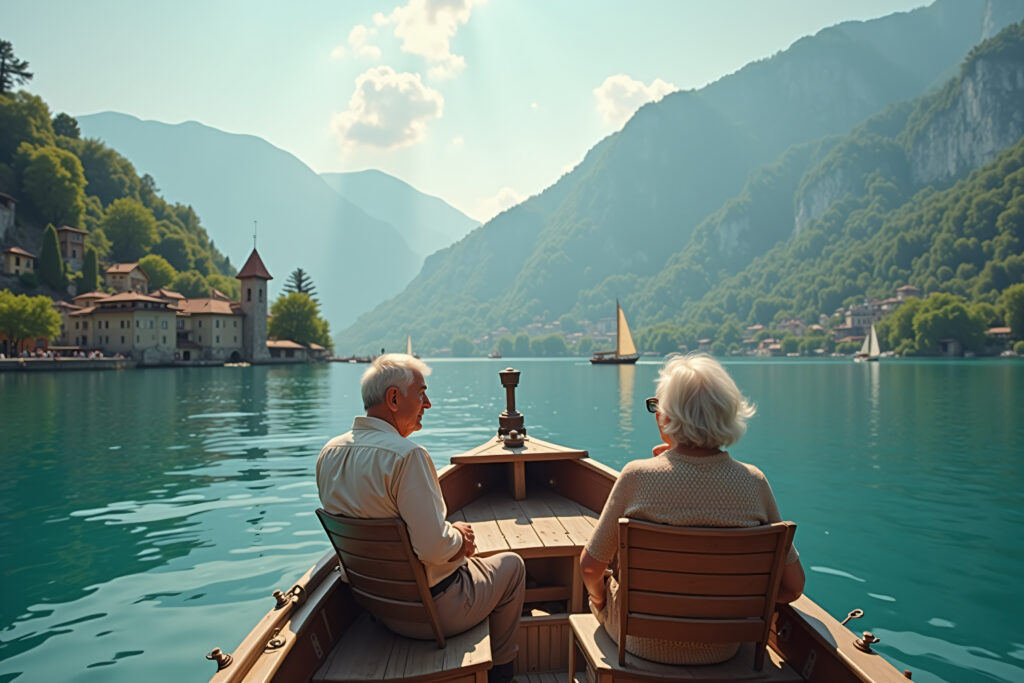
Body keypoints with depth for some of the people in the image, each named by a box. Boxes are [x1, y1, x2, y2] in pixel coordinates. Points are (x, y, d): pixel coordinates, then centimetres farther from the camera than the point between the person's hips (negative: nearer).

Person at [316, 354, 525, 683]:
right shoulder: (406, 455, -29)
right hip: (431, 612, -7)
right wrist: (458, 535, -9)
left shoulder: (329, 453, -3)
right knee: (511, 565, 18)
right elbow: (434, 548, -32)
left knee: (463, 556, 33)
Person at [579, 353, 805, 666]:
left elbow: (590, 567, -12)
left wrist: (598, 597, 10)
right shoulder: (753, 482, -16)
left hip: (643, 643, -2)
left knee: (601, 585, 31)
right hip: (720, 648, 3)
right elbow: (792, 586, -8)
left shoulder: (638, 476, -23)